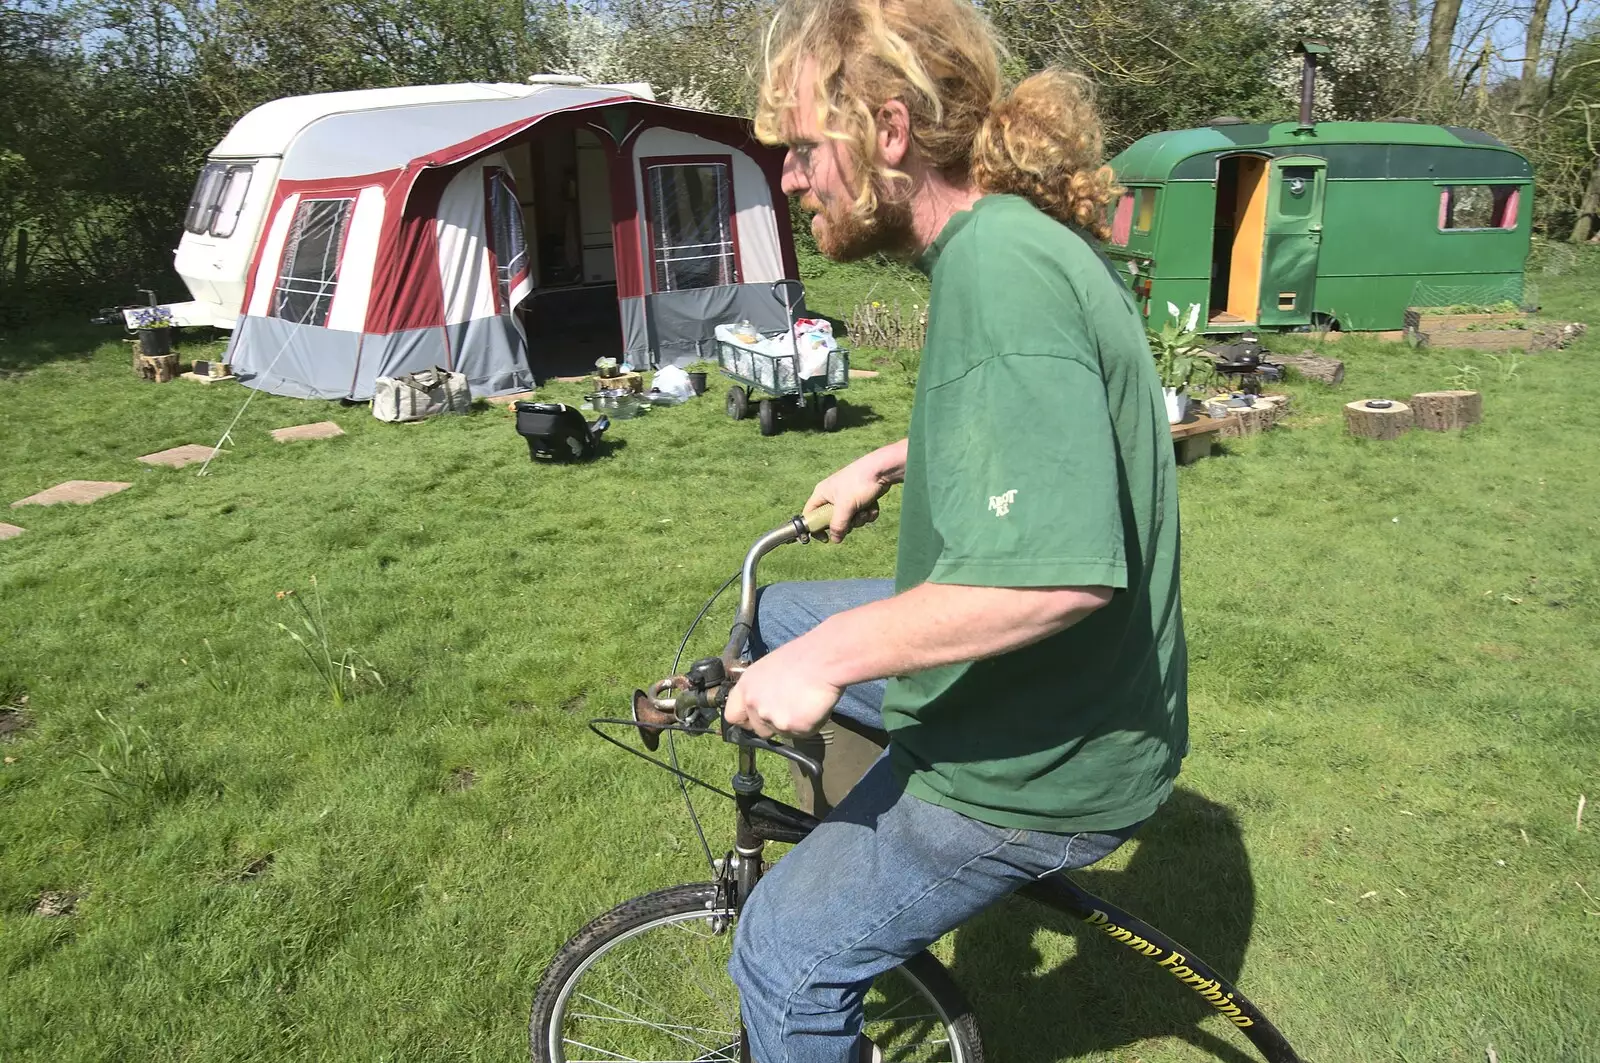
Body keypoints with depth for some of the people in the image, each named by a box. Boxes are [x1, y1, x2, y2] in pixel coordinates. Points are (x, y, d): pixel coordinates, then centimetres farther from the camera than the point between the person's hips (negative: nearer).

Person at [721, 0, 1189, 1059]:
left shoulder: (1002, 275, -28)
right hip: (1050, 699, 10)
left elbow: (1061, 573, -38)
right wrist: (890, 461, 17)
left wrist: (833, 653, -30)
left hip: (1038, 764, -9)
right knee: (778, 616, 22)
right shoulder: (1025, 239, 4)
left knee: (785, 960, 2)